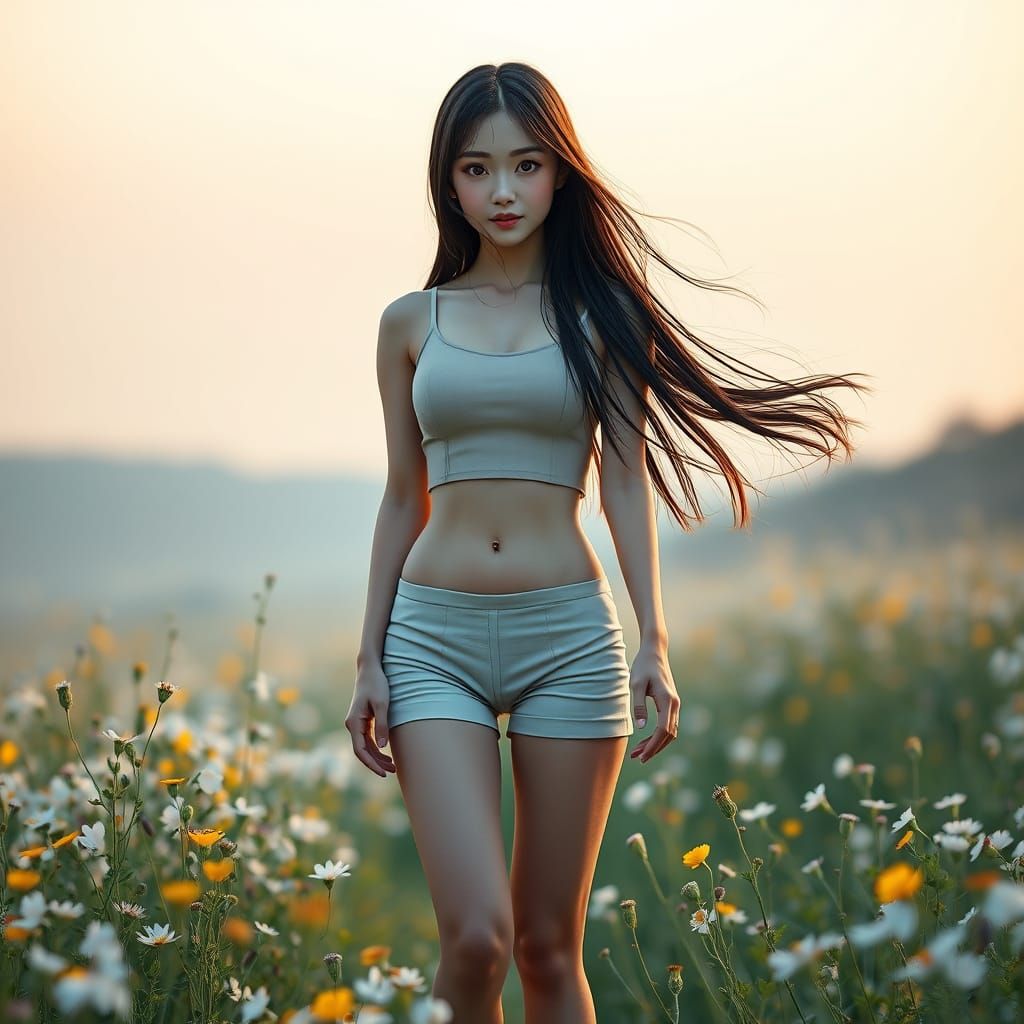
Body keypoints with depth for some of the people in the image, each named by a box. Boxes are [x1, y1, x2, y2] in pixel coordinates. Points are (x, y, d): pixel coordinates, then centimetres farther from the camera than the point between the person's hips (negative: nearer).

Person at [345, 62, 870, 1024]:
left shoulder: (601, 312, 5)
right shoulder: (412, 322, 9)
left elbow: (626, 484, 1)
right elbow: (403, 500, 12)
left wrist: (653, 644, -9)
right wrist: (368, 663, 7)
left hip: (569, 635, -1)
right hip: (435, 635, 1)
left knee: (549, 945, 4)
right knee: (475, 936, -13)